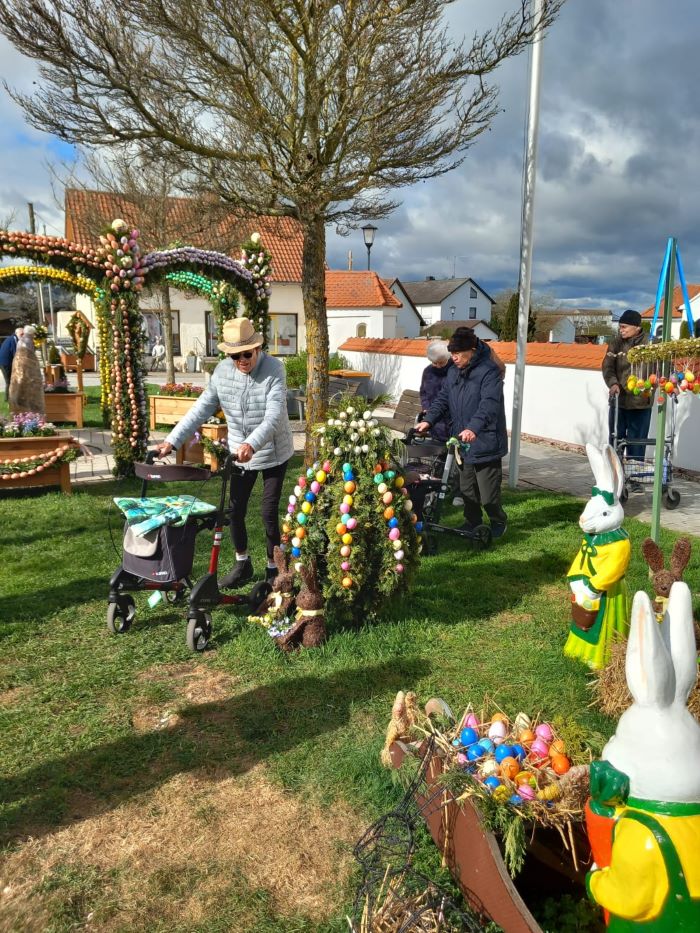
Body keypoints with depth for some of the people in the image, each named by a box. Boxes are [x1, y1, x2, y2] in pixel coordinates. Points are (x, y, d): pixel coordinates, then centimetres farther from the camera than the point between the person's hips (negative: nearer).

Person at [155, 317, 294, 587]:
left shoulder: (273, 369, -21)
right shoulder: (223, 370, -7)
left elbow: (274, 415, -31)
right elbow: (203, 407, -3)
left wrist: (252, 444, -48)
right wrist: (172, 440, -10)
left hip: (273, 453, -4)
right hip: (239, 452, 4)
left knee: (269, 513, 0)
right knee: (235, 511, 9)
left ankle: (273, 569, 20)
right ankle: (242, 565, 30)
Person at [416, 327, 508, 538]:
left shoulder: (489, 371, -16)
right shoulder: (453, 372, 9)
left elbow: (489, 404, -28)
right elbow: (443, 399, 12)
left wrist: (473, 428, -43)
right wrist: (429, 420, -3)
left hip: (485, 442, -7)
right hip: (462, 442, 7)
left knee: (488, 493, 1)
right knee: (466, 490, 17)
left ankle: (498, 522, 25)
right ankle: (472, 522, 34)